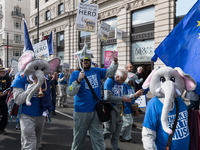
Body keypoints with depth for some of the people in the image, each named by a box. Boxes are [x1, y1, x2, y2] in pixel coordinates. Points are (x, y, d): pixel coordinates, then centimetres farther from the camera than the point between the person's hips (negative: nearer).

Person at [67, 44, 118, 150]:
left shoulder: (96, 71, 6)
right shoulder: (75, 74, -6)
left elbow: (110, 73, 16)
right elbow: (70, 93, -15)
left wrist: (115, 61, 0)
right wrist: (78, 80, -30)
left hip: (96, 111, 3)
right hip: (81, 112, -3)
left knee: (98, 139, 11)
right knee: (78, 138, 14)